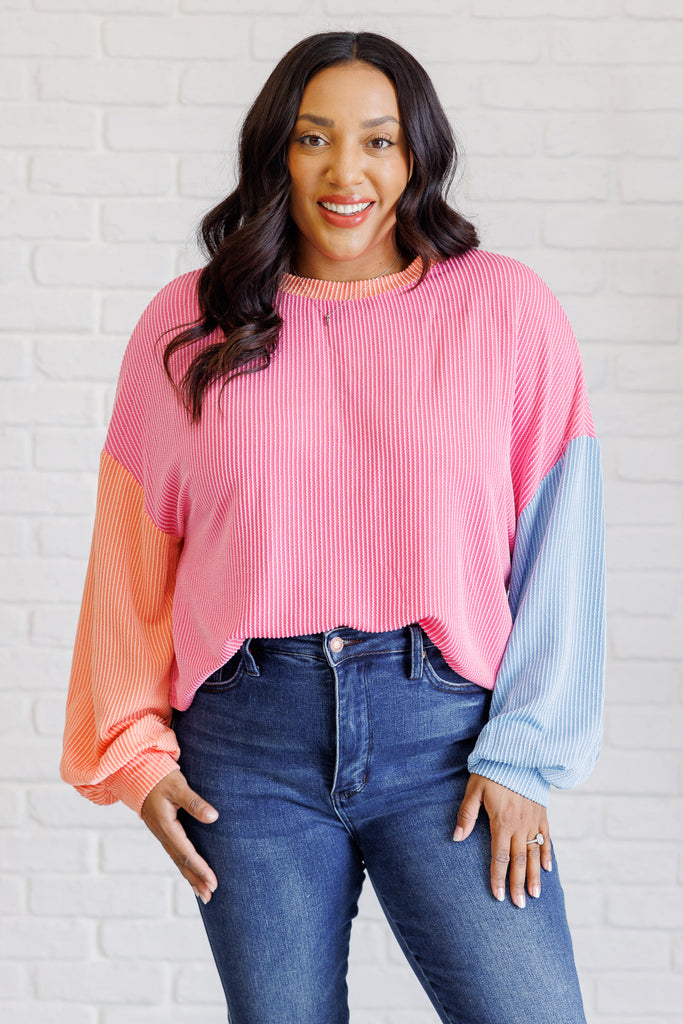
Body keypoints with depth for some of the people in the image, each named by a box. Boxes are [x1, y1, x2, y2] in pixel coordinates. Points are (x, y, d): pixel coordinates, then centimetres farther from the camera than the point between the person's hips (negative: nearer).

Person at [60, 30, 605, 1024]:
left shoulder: (507, 307, 3)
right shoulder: (189, 326, 7)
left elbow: (560, 543, 0)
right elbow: (133, 556, 10)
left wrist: (523, 755, -5)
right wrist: (135, 748, 4)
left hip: (442, 724, -1)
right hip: (249, 737, 1)